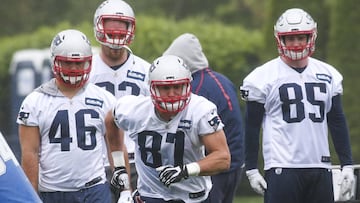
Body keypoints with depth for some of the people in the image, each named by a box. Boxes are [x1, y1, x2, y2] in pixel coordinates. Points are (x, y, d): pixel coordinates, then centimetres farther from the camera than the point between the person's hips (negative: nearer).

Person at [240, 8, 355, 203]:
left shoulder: (328, 75, 11)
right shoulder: (264, 77, -3)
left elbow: (337, 122, 15)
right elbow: (252, 127, 0)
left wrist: (347, 164, 10)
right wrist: (251, 169, -3)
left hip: (320, 167, 5)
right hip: (282, 168, -5)